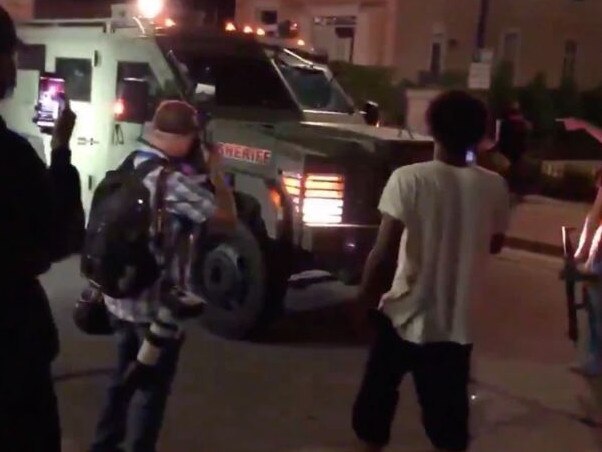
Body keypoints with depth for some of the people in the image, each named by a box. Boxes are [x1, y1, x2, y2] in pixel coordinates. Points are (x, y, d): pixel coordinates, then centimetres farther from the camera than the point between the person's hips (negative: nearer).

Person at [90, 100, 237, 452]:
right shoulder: (172, 180, -22)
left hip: (119, 297, 8)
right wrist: (216, 173, -6)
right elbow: (227, 219, -19)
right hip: (155, 304, -8)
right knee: (153, 387, 8)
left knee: (124, 377, 24)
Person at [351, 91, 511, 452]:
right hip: (456, 324, 3)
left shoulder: (409, 179, -15)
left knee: (376, 402, 17)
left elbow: (383, 253, -16)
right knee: (448, 419, 14)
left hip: (405, 316, -2)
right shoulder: (493, 187, -6)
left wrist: (364, 301, -3)